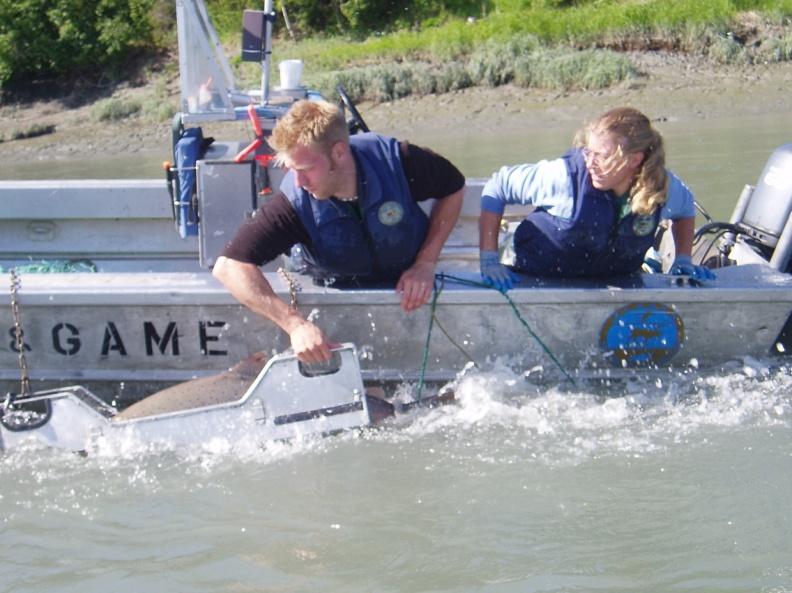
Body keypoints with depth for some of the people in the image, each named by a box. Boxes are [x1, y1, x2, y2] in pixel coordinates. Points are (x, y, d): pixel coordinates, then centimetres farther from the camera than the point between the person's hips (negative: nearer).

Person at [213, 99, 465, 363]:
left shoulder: (396, 161, -27)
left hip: (409, 291, 0)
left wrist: (425, 263, -16)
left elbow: (454, 188, -7)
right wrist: (296, 324, -47)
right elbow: (228, 266, -36)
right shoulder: (294, 203, -31)